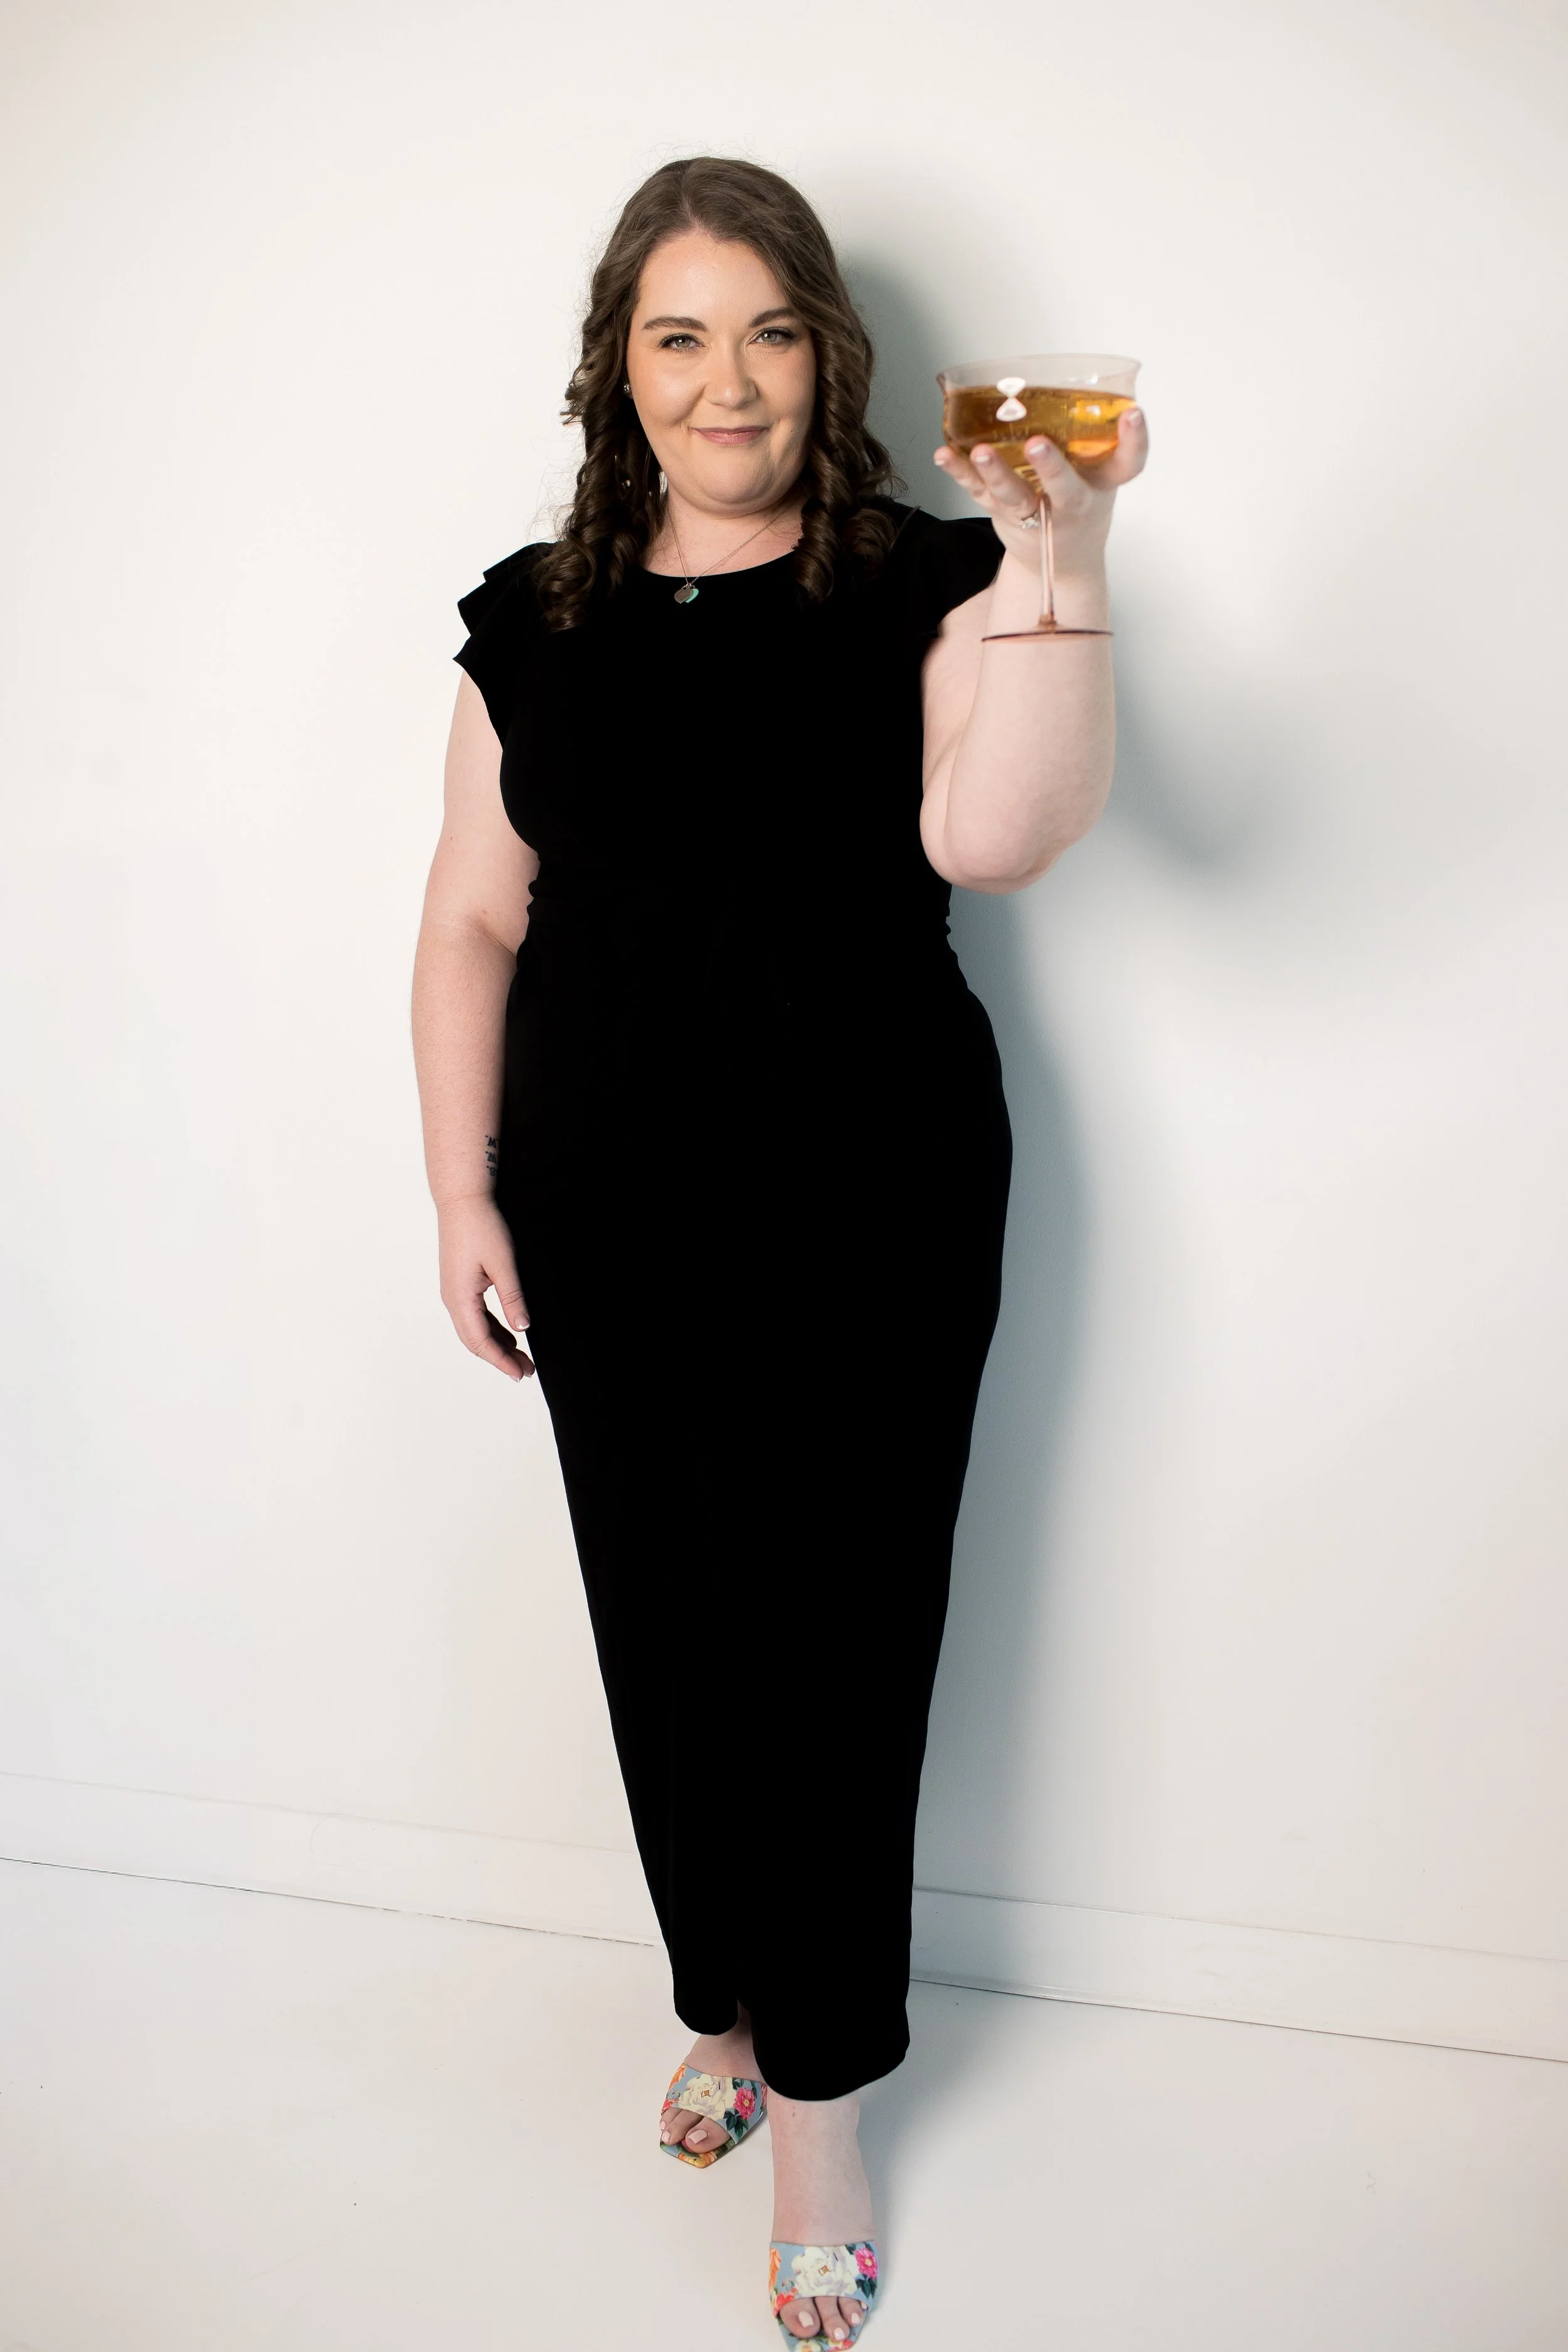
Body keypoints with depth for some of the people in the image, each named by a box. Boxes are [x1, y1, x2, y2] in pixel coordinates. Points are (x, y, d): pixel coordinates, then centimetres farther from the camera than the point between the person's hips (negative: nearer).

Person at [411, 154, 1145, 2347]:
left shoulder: (924, 585, -3)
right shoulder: (534, 620, 7)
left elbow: (997, 835, -21)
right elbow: (476, 924, 9)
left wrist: (1061, 569, -32)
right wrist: (463, 1195, 4)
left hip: (868, 1215, -3)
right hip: (606, 1221, 3)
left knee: (834, 1644, 3)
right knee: (665, 1633, 13)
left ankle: (818, 2087, 23)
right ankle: (728, 2001, 37)